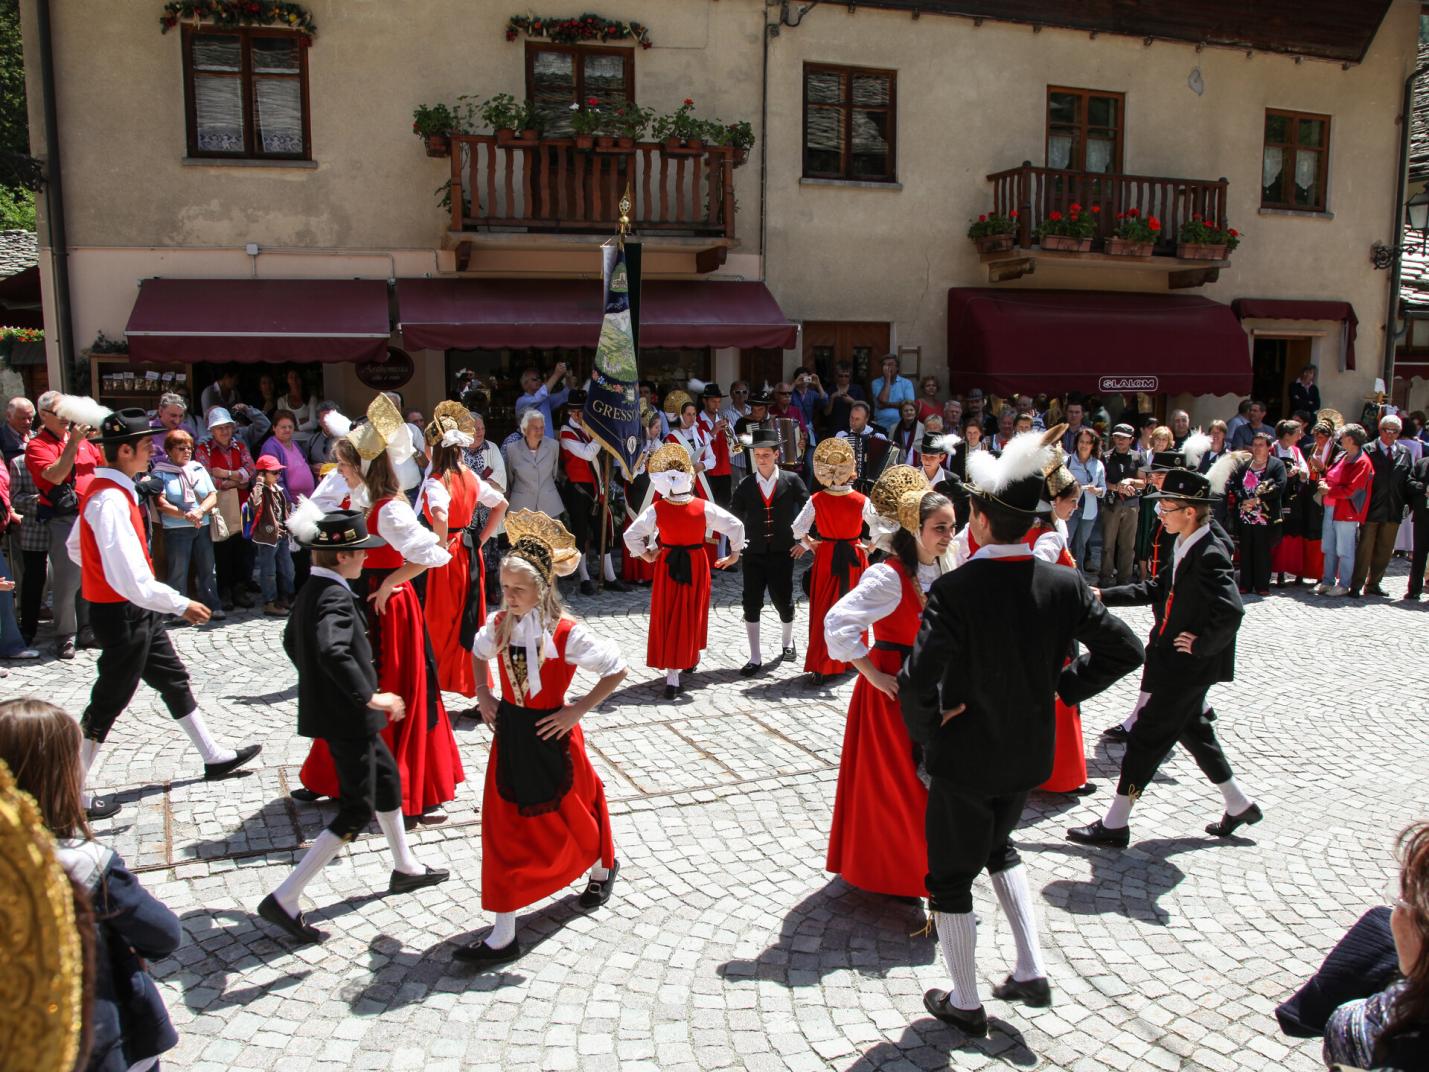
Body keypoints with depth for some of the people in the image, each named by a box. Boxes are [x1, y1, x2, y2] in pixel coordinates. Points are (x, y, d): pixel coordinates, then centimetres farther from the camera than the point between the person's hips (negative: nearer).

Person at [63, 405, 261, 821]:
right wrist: (181, 605, -23)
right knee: (109, 702, 2)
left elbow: (76, 548, 18)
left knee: (174, 680, 19)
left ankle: (212, 755, 32)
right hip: (121, 614, -10)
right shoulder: (111, 500, -26)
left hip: (136, 612, 10)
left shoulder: (104, 490, 6)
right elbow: (130, 579, -32)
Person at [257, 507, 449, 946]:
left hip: (332, 708, 10)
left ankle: (405, 868, 42)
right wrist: (369, 696, -38)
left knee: (387, 778, 24)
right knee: (356, 812, -2)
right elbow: (332, 652, -41)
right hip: (346, 717, -10)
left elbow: (292, 642, 20)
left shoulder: (310, 590, 6)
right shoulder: (335, 597, -24)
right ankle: (284, 900, 0)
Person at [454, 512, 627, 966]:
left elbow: (616, 669, -15)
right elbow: (478, 653, 19)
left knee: (571, 813, 13)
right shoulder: (500, 624, -4)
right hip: (509, 734, 5)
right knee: (504, 827, 8)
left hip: (551, 735, -5)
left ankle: (603, 867, 43)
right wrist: (483, 696, 7)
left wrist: (578, 710, -16)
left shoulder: (565, 633, -21)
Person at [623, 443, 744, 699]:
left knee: (667, 617, 7)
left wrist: (646, 555, 1)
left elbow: (631, 535, -15)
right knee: (692, 615, 18)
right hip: (696, 566, 0)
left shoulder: (657, 509, -15)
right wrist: (734, 554, 2)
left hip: (668, 566, 0)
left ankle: (672, 676, 3)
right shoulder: (704, 508, -15)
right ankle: (690, 659, 36)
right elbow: (736, 526, -12)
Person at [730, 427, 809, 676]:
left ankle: (787, 642, 38)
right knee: (751, 605, 0)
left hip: (782, 553, -1)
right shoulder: (746, 485, 1)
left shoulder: (791, 481, -3)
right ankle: (755, 658, 10)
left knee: (783, 601, 7)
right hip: (753, 554, 1)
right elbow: (733, 516, 8)